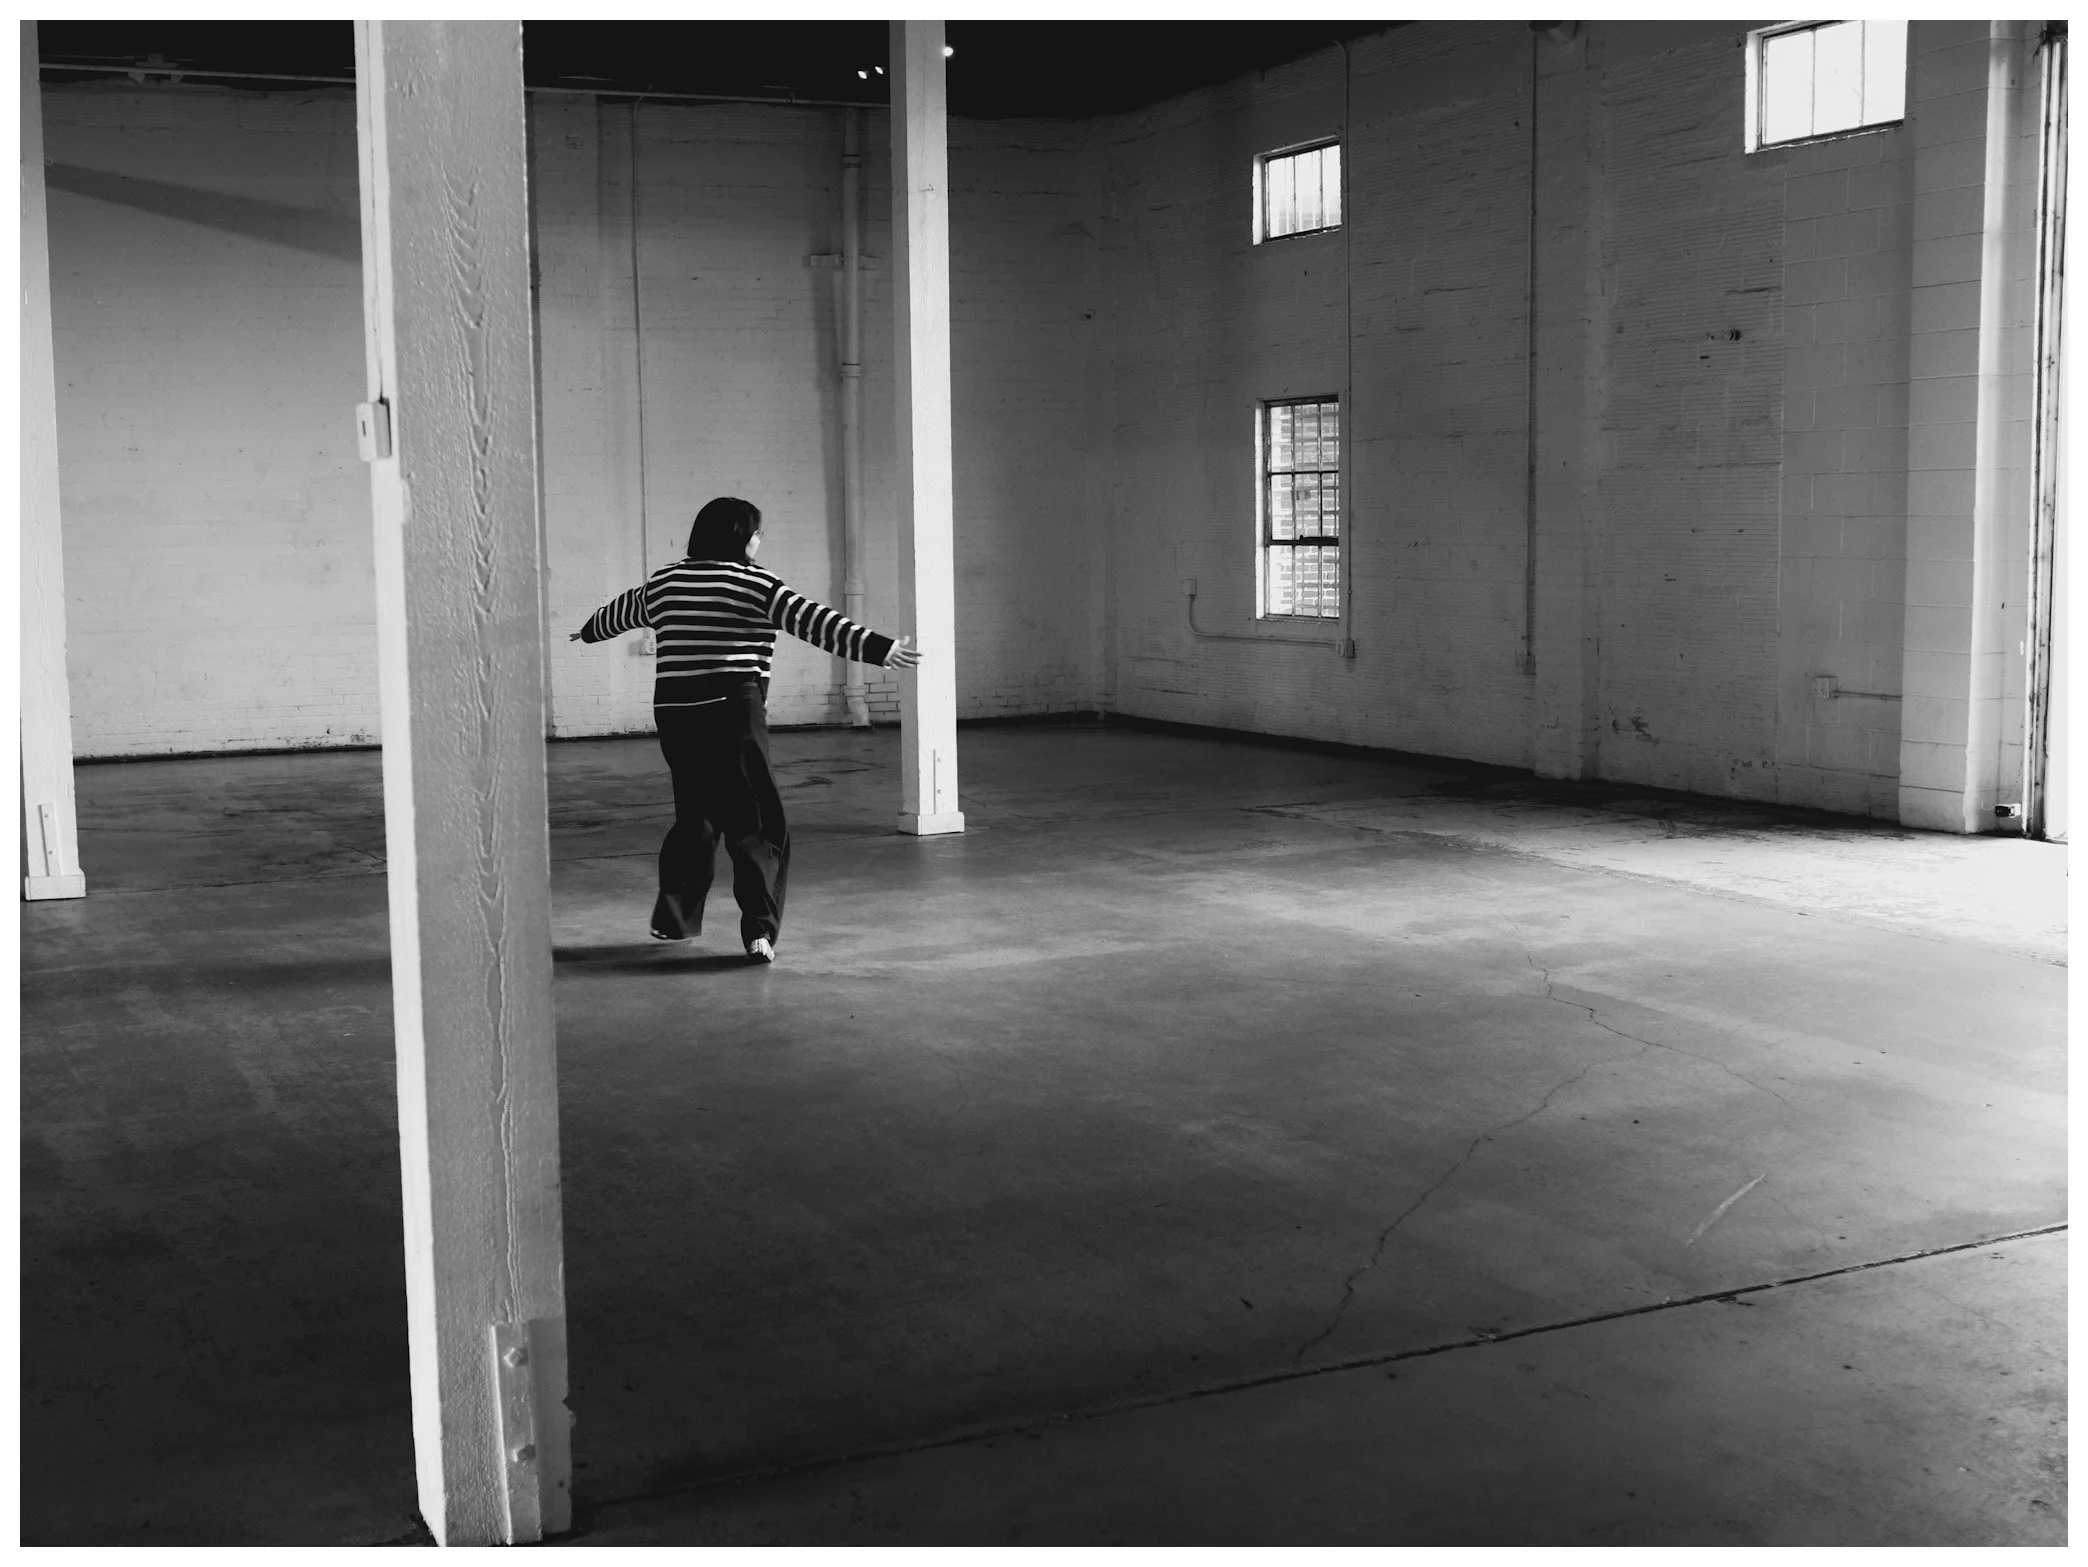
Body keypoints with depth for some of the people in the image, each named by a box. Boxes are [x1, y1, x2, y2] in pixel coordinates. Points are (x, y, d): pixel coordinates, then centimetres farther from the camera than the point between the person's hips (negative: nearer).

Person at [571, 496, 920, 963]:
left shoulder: (662, 584, 15)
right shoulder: (754, 584, -3)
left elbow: (616, 613, 33)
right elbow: (814, 621, -13)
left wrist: (588, 632, 55)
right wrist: (878, 648, -18)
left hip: (673, 713, 6)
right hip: (733, 713, -6)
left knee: (697, 815, 22)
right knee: (757, 823, -2)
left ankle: (673, 917, 25)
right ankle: (759, 928, -13)